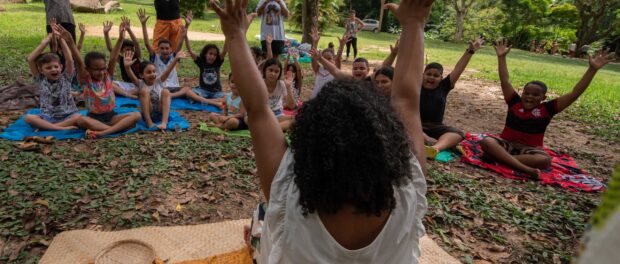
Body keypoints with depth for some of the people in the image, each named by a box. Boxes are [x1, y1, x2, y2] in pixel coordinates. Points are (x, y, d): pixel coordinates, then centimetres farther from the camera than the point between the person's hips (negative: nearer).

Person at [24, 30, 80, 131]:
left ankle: (45, 127, -27)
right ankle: (62, 128, -33)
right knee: (28, 118, -26)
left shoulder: (65, 78, 1)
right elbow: (30, 60, -7)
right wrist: (44, 43, -9)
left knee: (78, 117, -34)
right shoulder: (41, 80, 4)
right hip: (47, 117, 2)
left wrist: (61, 40, -14)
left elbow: (70, 60, -15)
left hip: (67, 116, -2)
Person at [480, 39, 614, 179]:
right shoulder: (514, 103, 1)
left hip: (529, 149, 0)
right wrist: (501, 57, -9)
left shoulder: (546, 109, -1)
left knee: (545, 160, -36)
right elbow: (505, 81, -4)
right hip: (507, 143, 0)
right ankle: (525, 168, -41)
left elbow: (574, 94, -7)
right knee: (486, 142, -35)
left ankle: (499, 156, -32)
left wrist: (592, 69, -13)